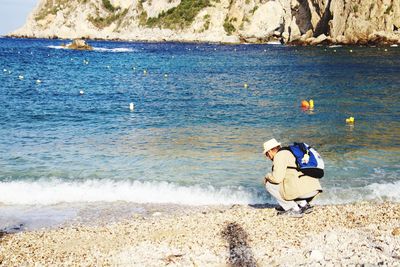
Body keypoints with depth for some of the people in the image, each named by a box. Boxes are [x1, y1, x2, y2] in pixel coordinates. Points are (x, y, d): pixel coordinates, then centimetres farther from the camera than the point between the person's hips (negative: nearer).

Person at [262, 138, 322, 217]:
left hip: (302, 189, -9)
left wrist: (267, 177, 8)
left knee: (269, 184, 3)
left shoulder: (279, 155, -3)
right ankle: (303, 204, 14)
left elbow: (277, 178, -13)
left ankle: (294, 209, 2)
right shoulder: (291, 153, 26)